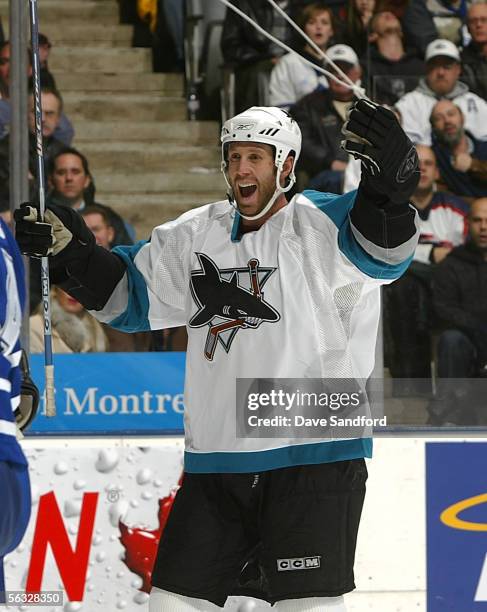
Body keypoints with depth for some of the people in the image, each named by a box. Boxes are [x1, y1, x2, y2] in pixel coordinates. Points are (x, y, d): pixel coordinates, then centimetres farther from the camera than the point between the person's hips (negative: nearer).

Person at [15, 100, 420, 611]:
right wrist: (71, 249, 4)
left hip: (314, 457, -6)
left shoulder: (320, 227, -7)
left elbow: (376, 251, -27)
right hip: (215, 461, 6)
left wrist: (388, 185, -48)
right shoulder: (197, 235, 11)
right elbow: (129, 294, 20)